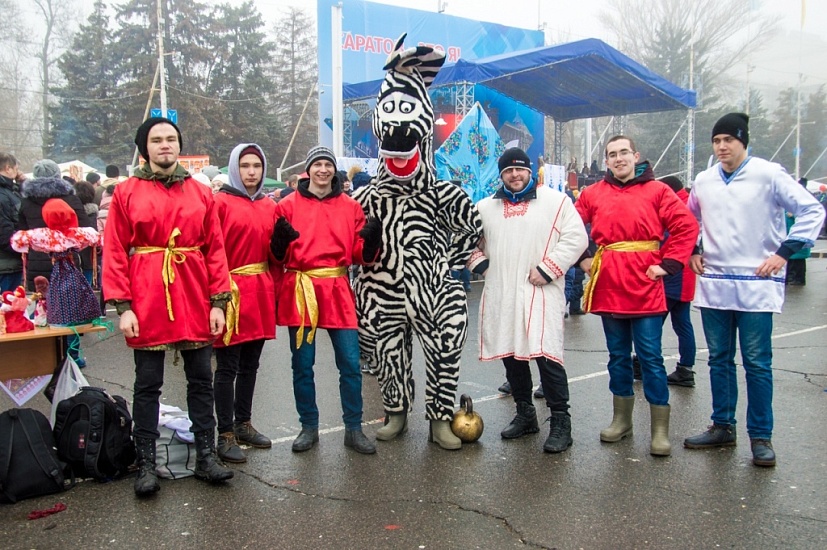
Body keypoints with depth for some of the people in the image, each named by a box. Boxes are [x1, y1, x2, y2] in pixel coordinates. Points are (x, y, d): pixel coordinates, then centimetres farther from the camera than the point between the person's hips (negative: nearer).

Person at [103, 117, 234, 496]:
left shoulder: (201, 193, 8)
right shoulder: (126, 193, 2)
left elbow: (215, 250, 5)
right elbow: (114, 253, -2)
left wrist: (218, 302, -1)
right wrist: (122, 307, -9)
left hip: (195, 299, 2)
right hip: (147, 301, -2)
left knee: (201, 380, 9)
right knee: (148, 384, 5)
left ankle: (206, 456, 20)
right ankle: (146, 464, 16)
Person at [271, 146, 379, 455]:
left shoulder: (351, 207, 10)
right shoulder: (288, 205, 5)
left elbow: (360, 255, 9)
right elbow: (279, 257, 6)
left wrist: (371, 240, -12)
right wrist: (280, 241, -15)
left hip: (337, 292, 1)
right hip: (300, 292, 0)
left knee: (350, 363, 0)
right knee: (302, 364, 6)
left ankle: (353, 429, 13)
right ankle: (309, 427, 21)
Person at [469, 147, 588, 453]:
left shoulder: (555, 201, 3)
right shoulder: (485, 207, 16)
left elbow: (576, 238, -5)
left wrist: (547, 269, -12)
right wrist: (479, 263, 7)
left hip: (541, 294, -4)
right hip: (500, 297, 5)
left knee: (546, 355, -11)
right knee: (511, 355, 11)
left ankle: (560, 422, 1)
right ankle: (525, 414, 27)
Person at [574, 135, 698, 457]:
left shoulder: (656, 191, 0)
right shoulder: (593, 194, 8)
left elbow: (687, 226, -2)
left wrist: (668, 264, -7)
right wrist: (582, 259, 5)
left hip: (645, 286, -3)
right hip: (608, 287, 3)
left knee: (650, 357, -1)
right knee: (618, 355, 14)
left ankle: (660, 430, 8)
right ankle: (621, 419, 27)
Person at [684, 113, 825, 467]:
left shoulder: (769, 174, -6)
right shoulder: (703, 181, 9)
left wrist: (784, 252, -9)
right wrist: (692, 252, 12)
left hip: (756, 285, -4)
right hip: (714, 284, 5)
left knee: (757, 363, 0)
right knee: (719, 360, 11)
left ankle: (761, 436, 11)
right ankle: (722, 427, 23)